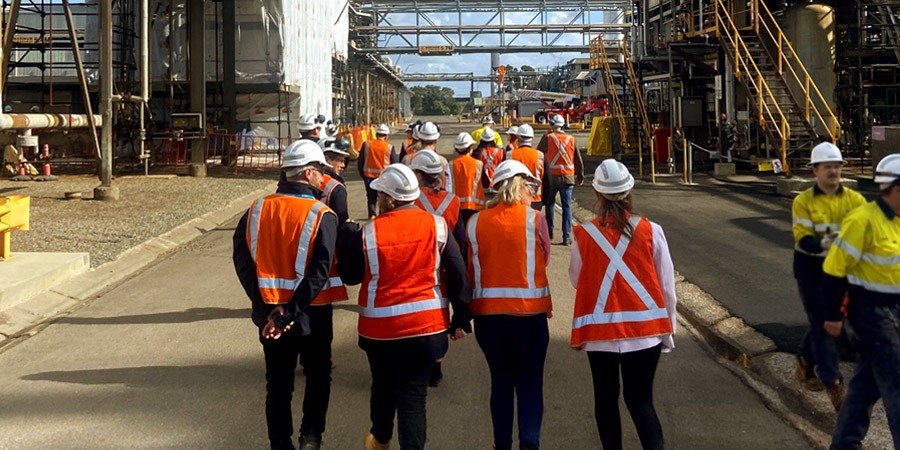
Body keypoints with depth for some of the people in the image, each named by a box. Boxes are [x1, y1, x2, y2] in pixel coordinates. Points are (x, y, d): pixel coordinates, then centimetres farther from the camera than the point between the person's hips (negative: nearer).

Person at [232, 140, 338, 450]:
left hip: (268, 313, 3)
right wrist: (290, 314, -19)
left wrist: (265, 303, -4)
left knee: (278, 382, 15)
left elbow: (243, 261, -5)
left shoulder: (257, 210, -2)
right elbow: (320, 273, -22)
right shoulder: (321, 216, -15)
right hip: (310, 314, -3)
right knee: (318, 375, 20)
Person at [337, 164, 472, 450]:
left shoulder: (368, 233, -12)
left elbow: (349, 276, 1)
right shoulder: (437, 226, -6)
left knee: (383, 384, 24)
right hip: (426, 325, 0)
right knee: (413, 394, 5)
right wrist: (461, 319, 6)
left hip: (379, 327, 0)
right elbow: (458, 275, -3)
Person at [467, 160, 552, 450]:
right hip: (529, 312, -2)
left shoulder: (476, 222, 0)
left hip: (487, 313, 3)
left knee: (500, 382, 17)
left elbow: (472, 267, 4)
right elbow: (544, 259, 4)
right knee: (530, 383, 7)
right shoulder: (535, 219, -6)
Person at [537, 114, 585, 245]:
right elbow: (578, 160, 8)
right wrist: (580, 177, 19)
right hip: (568, 178, 1)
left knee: (549, 204, 17)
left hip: (551, 176, -1)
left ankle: (549, 232, 20)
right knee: (567, 207, 5)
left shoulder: (547, 138, -5)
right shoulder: (571, 139, 3)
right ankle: (567, 237, 1)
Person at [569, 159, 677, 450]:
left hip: (600, 332, 0)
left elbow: (576, 280, 3)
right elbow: (667, 285, -1)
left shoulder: (585, 235, -9)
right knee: (640, 399, 6)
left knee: (606, 400, 15)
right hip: (645, 330, 0)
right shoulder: (650, 231, -7)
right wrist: (668, 329, 10)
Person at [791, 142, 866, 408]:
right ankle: (833, 384, 5)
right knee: (822, 324, -2)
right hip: (812, 270, -3)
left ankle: (806, 361, 43)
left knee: (826, 321, 17)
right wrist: (831, 242, -37)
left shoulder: (854, 199, -2)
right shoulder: (803, 201, -10)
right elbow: (804, 241, -17)